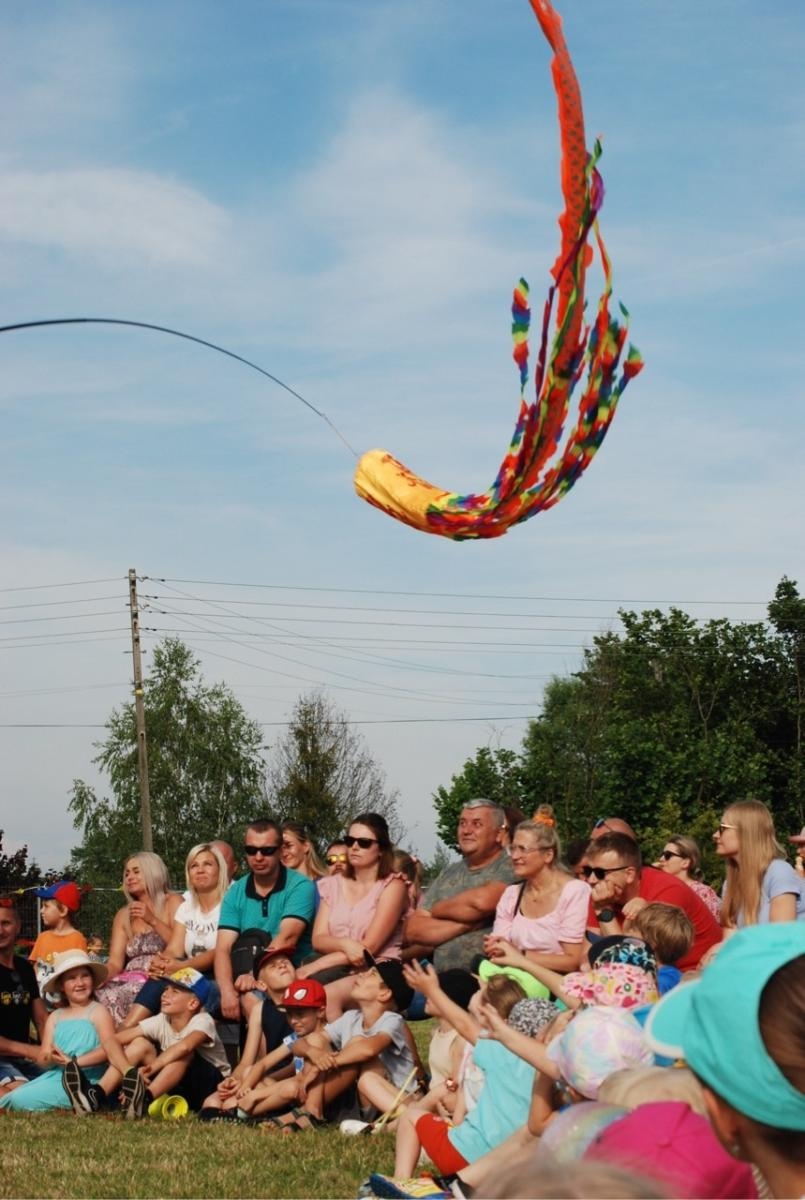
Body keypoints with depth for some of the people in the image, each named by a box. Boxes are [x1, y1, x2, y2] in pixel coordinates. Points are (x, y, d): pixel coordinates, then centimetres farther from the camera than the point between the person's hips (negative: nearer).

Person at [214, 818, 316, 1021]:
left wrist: (255, 974, -31)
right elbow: (223, 948, -2)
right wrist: (227, 991, -21)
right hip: (250, 981, 3)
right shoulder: (236, 893, 9)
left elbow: (287, 938, -17)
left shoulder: (300, 887, -4)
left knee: (251, 998, -32)